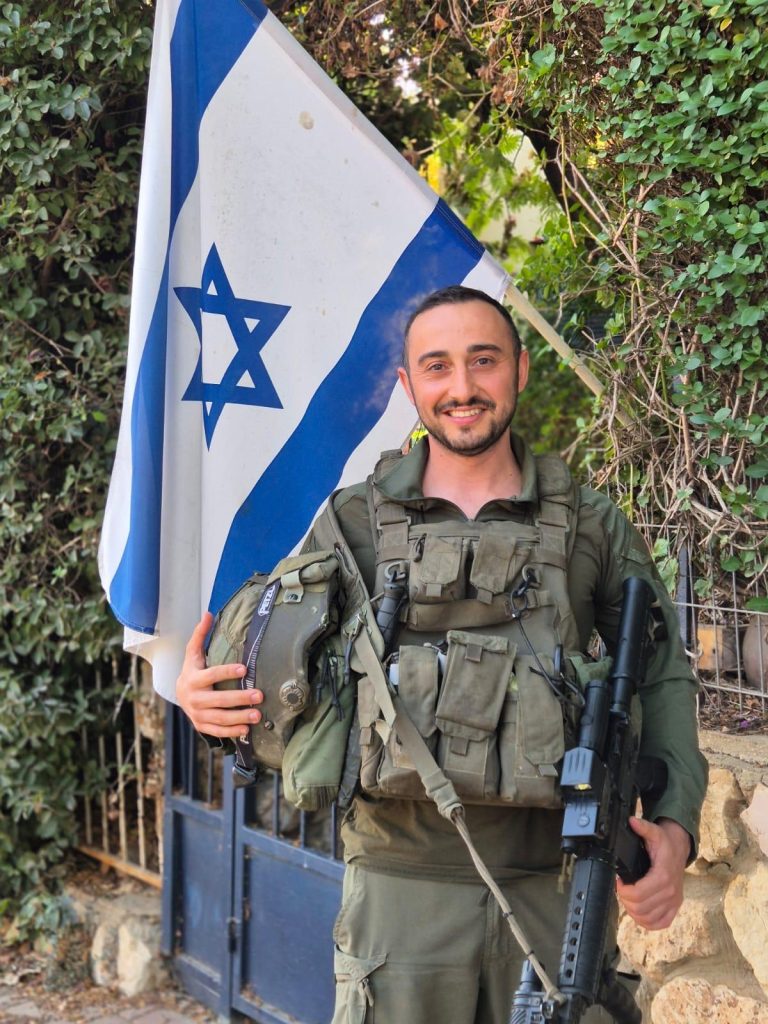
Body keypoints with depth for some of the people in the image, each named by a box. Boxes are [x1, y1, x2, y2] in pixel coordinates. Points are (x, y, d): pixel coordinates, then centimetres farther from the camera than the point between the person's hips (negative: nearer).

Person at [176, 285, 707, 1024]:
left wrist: (674, 823, -7)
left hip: (554, 889, 1)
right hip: (402, 888, -1)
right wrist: (201, 697, -15)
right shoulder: (354, 521, 2)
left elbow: (662, 679, 6)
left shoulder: (592, 528, 4)